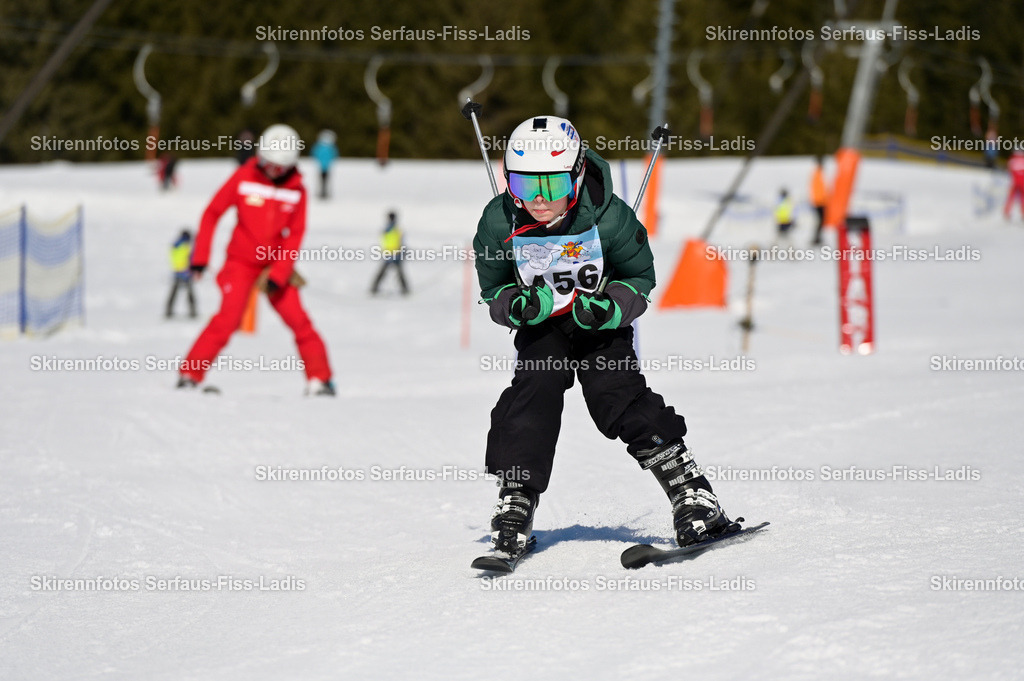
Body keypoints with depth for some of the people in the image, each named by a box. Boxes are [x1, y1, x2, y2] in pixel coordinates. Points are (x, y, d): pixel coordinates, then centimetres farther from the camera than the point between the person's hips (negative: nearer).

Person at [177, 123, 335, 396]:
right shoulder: (244, 177, -9)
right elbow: (212, 213, -3)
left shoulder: (297, 190, -5)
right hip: (241, 261, -2)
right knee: (228, 317, -18)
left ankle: (319, 379, 7)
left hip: (276, 264, 2)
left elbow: (295, 236, -3)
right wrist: (200, 257, -8)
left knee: (299, 320, -5)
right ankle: (190, 375, -14)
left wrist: (278, 276, -14)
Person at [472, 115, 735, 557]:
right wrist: (517, 305, -26)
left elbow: (640, 278, -9)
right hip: (540, 327, 2)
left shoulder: (607, 218, -24)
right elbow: (493, 290, -3)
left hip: (601, 323, -2)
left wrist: (608, 308, -27)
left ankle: (691, 494, -12)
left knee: (617, 393, -16)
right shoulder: (499, 224, -18)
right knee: (536, 386, -19)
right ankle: (514, 504, -12)